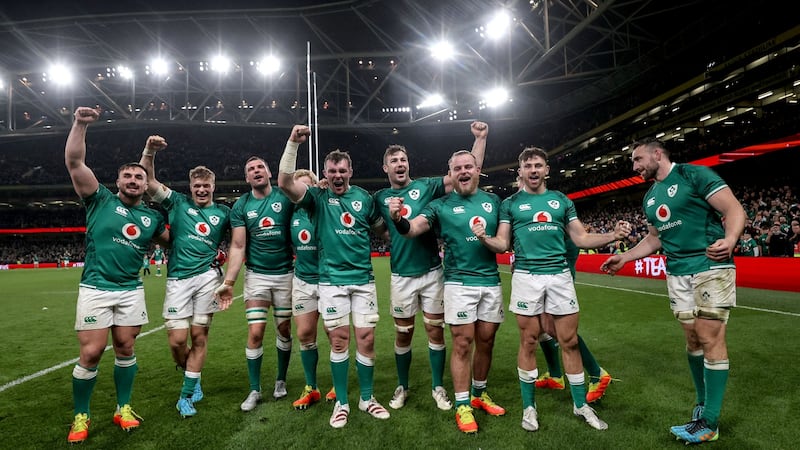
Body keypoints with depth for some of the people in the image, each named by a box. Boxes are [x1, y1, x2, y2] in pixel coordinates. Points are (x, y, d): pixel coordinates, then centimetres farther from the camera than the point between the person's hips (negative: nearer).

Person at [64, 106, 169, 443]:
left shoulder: (152, 217, 9)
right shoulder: (100, 199, 0)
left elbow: (173, 241, 24)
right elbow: (73, 162, -9)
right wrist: (80, 124, -18)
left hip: (132, 290, 3)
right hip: (96, 288, -3)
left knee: (125, 349, 9)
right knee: (91, 353, -1)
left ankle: (123, 408, 24)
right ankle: (81, 416, 17)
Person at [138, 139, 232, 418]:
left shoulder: (223, 213, 10)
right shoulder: (178, 203, 9)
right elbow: (148, 180, 3)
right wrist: (149, 151, -12)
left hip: (207, 277, 0)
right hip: (178, 279, 0)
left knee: (199, 336, 2)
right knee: (177, 340, -3)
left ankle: (187, 394, 17)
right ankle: (190, 373, 31)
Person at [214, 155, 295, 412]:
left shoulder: (285, 197, -3)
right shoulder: (241, 206, 0)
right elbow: (237, 247, -4)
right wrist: (229, 281, -11)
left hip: (285, 274, 0)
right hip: (256, 275, 0)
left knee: (284, 329, 10)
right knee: (255, 332, -3)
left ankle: (281, 380, 30)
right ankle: (255, 390, 14)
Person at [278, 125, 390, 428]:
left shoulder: (364, 198, 7)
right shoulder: (318, 198, 0)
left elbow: (381, 230, 21)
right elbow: (285, 182, -16)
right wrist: (293, 143, -21)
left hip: (363, 279, 2)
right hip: (332, 280, -2)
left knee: (366, 338, 4)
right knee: (339, 340, 4)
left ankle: (367, 398, 24)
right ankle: (341, 402, 21)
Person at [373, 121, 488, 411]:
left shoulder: (426, 186, 0)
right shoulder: (381, 198, 6)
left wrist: (480, 138, -11)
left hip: (432, 272, -1)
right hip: (402, 275, 1)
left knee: (435, 331, 8)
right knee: (403, 334, 12)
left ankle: (437, 388, 25)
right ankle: (402, 387, 30)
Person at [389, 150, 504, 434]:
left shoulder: (493, 201, 10)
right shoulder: (441, 205, -2)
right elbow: (413, 229, -16)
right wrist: (397, 219, -36)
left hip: (491, 282, 4)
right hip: (459, 282, -4)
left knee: (486, 341, 12)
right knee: (463, 344, -2)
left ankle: (479, 395, 32)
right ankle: (462, 407, 11)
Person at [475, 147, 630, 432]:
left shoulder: (562, 201, 13)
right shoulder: (510, 203, 7)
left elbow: (581, 238, 11)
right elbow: (503, 244, 1)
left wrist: (613, 235, -4)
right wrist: (485, 239, -20)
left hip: (560, 275, 2)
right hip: (526, 276, -2)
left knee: (569, 341, 6)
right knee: (528, 342, 4)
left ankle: (581, 405, 23)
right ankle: (529, 406, 19)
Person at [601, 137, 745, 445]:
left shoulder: (695, 175, -7)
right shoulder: (650, 198, 16)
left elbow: (734, 209, -12)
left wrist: (730, 240, -30)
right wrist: (624, 257, 18)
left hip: (711, 268, -7)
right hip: (677, 275, 7)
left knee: (711, 340, -5)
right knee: (693, 340, 10)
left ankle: (709, 422, 3)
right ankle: (703, 404, 24)